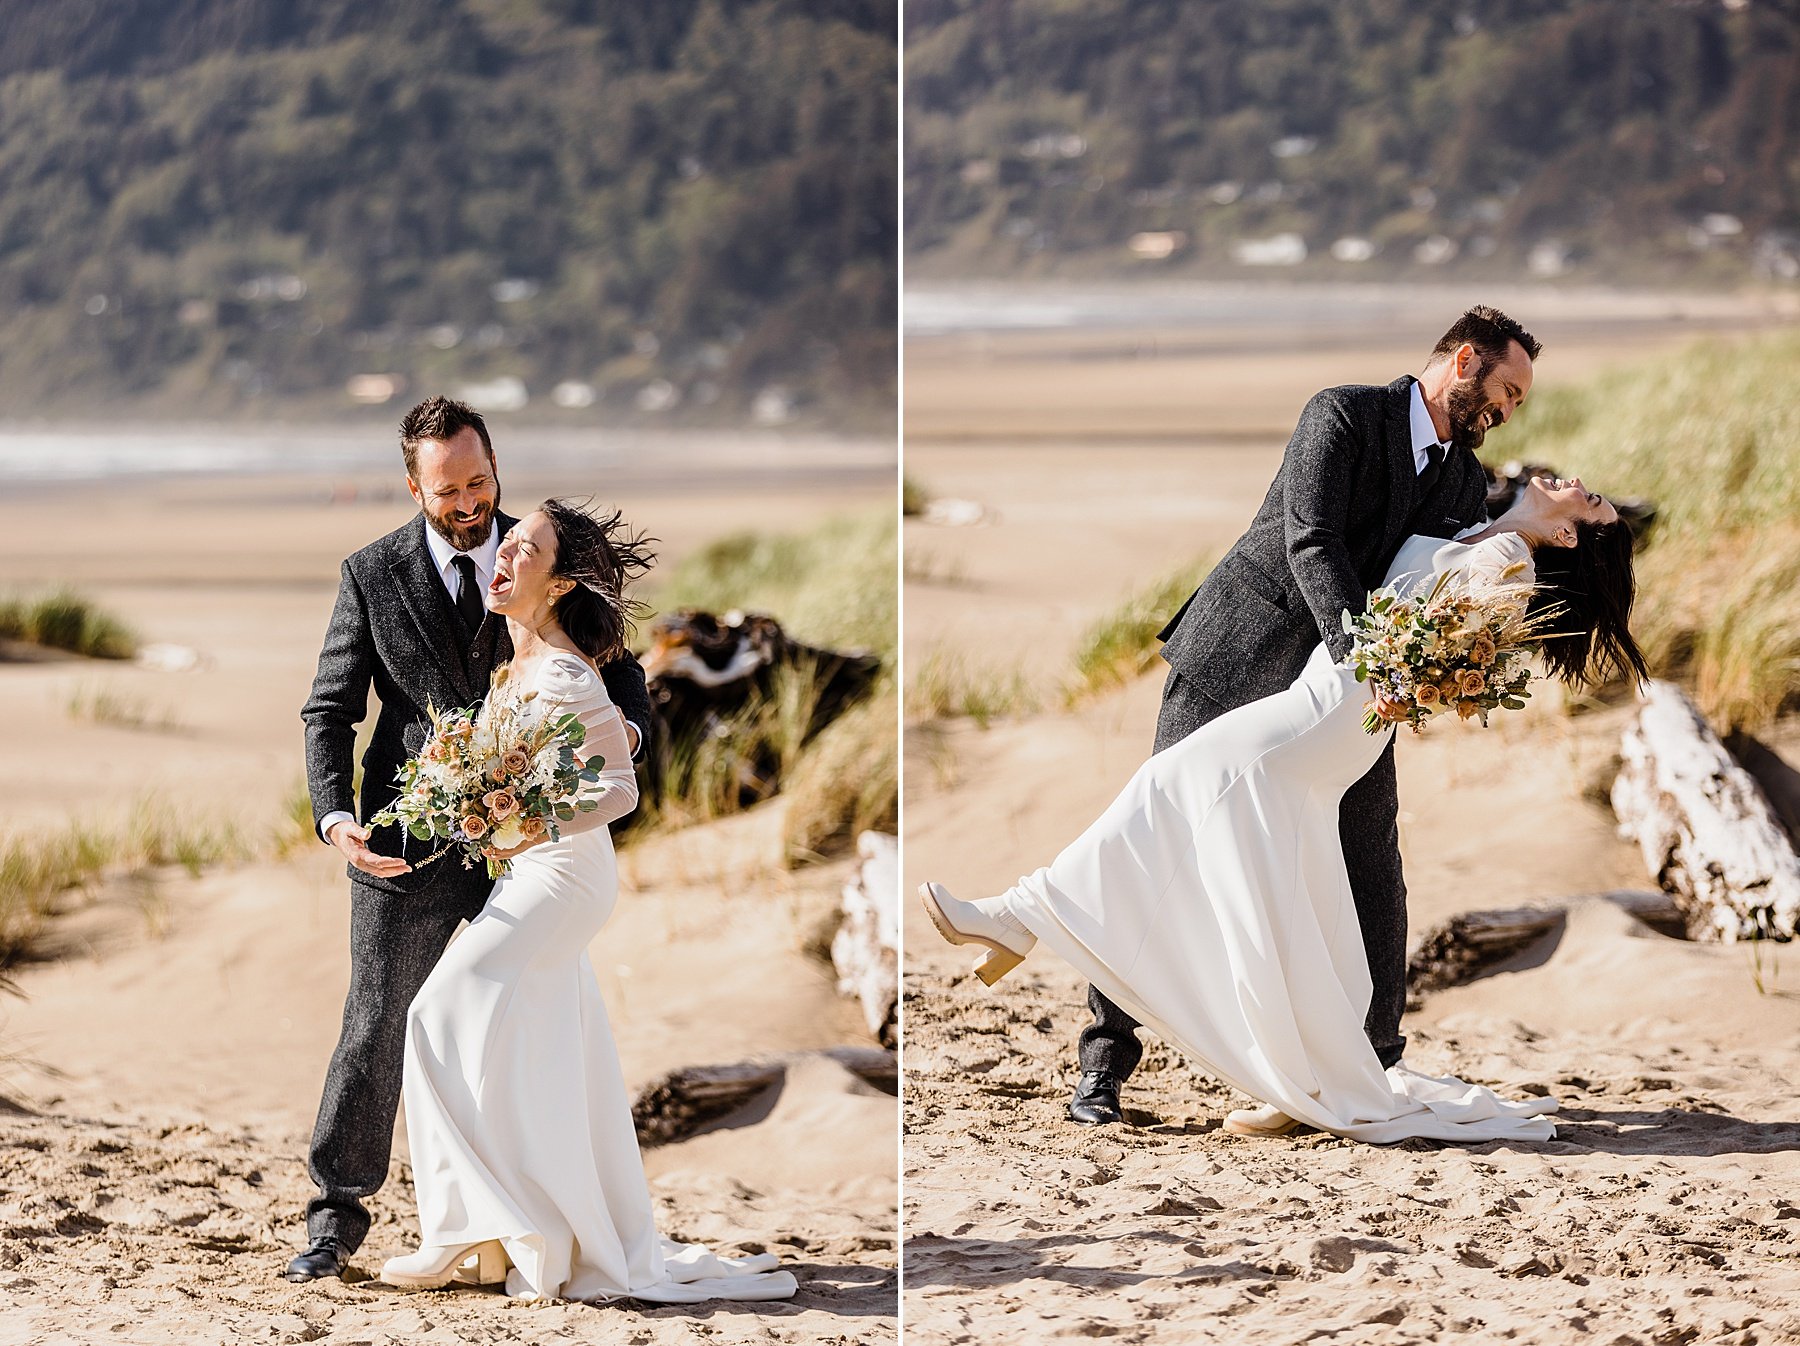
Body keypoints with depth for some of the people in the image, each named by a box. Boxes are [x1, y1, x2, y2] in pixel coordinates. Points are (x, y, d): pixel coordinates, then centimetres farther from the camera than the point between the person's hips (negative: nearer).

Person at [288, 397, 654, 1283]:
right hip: (411, 844, -2)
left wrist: (626, 724, -15)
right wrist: (336, 818, -19)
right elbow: (329, 711, -2)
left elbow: (613, 661, 9)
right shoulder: (373, 576, -3)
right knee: (376, 1027, 2)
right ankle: (337, 1216, 13)